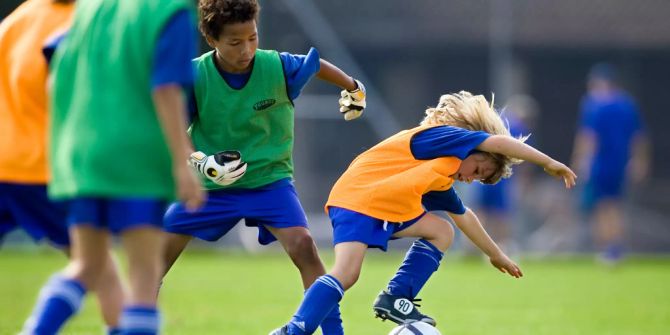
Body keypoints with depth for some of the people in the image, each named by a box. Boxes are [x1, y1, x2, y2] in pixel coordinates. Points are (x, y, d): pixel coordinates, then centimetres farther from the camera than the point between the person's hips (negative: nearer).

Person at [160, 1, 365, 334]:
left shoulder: (277, 67, -18)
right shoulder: (194, 76, -19)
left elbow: (316, 64, 3)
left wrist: (354, 89, 20)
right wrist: (201, 162, -32)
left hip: (269, 179, -1)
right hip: (212, 184, 1)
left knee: (302, 245, -22)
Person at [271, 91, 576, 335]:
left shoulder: (441, 183, 23)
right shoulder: (439, 136, -4)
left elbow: (463, 216, 39)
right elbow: (500, 143, -10)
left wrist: (496, 255, 48)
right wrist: (549, 163, -4)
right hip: (356, 198, -10)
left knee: (441, 232, 17)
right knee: (346, 273, -25)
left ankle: (395, 300, 5)